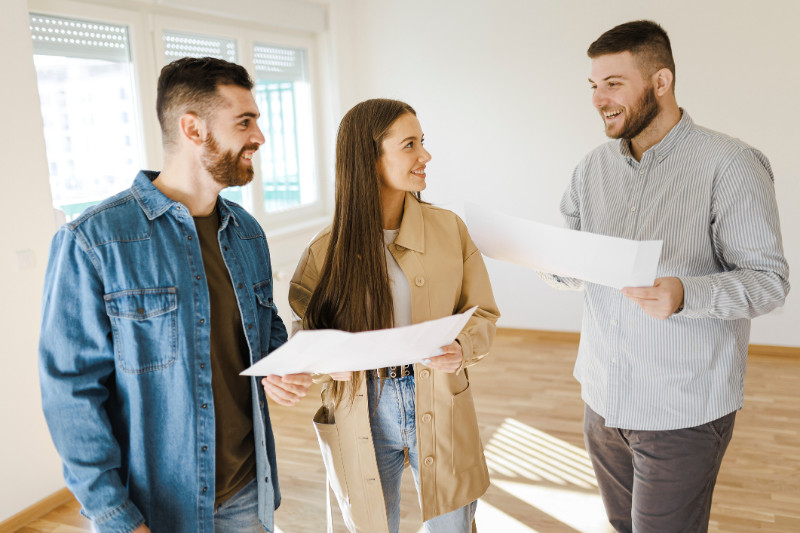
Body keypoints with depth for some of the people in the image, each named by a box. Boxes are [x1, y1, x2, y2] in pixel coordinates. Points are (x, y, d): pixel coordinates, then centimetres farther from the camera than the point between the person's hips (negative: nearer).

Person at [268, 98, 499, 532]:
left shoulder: (449, 229, -3)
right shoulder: (328, 249, -7)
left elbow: (482, 313, 3)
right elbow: (303, 327, 4)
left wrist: (461, 347, -17)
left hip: (439, 408, 1)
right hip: (364, 411, -1)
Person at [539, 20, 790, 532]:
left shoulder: (729, 165, -12)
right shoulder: (595, 165, 6)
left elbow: (769, 278, -14)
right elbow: (571, 270, 8)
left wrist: (684, 295, -32)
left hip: (683, 411, -5)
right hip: (604, 396, 6)